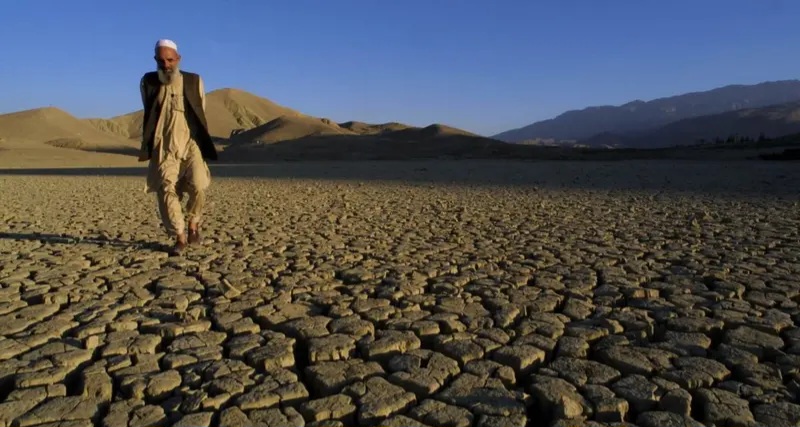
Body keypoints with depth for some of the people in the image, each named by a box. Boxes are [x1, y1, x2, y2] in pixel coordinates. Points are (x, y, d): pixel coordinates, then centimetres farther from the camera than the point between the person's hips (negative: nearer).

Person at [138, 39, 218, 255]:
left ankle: (193, 224, 8)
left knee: (197, 186, -19)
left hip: (191, 144, -1)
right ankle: (180, 238, 1)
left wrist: (205, 145, 14)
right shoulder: (147, 82, 7)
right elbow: (149, 115, 19)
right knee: (166, 190, -10)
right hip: (164, 148, 1)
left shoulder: (194, 81, 5)